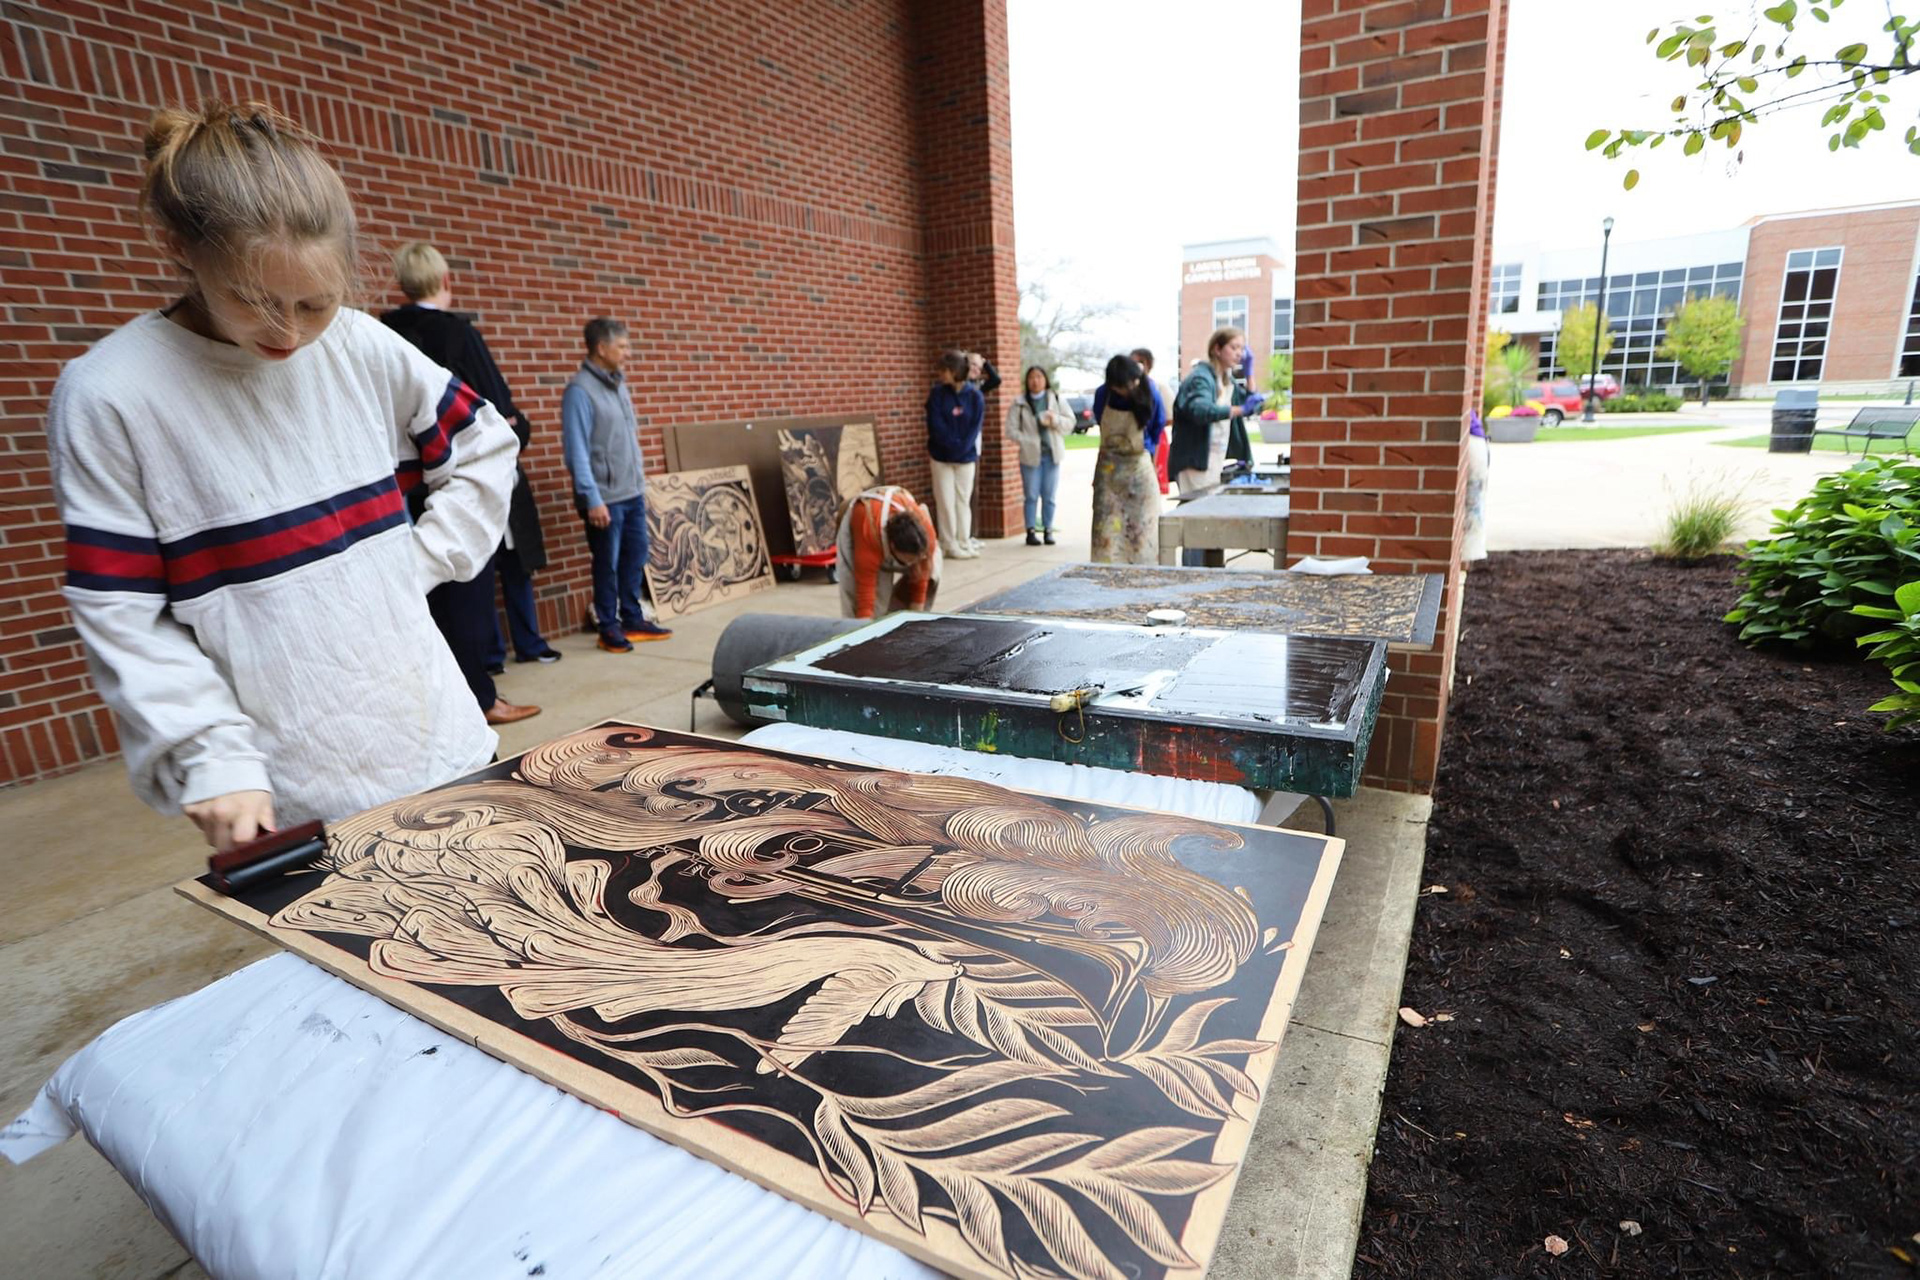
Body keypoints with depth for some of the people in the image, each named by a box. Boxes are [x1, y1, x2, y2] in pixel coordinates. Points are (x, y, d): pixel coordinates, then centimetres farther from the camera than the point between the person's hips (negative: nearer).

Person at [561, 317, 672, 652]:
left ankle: (632, 619, 26)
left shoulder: (618, 384, 12)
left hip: (633, 494, 7)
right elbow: (576, 449, -16)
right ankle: (609, 628, 15)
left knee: (635, 558, 13)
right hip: (605, 498, -7)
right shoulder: (580, 390, -13)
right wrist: (592, 499, -19)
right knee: (607, 565, 3)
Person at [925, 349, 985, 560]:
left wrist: (962, 449, -17)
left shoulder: (975, 396, -4)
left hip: (966, 456, 1)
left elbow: (974, 429, -6)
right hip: (941, 456, -1)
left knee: (964, 500, 8)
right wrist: (954, 444, -15)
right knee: (946, 501, 1)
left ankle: (964, 543, 15)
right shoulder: (937, 394, -4)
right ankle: (950, 545, 8)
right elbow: (936, 426, -9)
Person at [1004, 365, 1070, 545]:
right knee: (1031, 496, 1)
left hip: (1051, 454, 2)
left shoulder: (1056, 399, 6)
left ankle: (1048, 530, 14)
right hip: (1030, 455, -2)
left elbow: (1070, 422, 4)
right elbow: (1011, 429, -5)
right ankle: (1031, 531, 7)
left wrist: (1055, 419, -14)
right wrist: (1028, 442, -14)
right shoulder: (1019, 403, 0)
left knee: (1049, 496, 5)